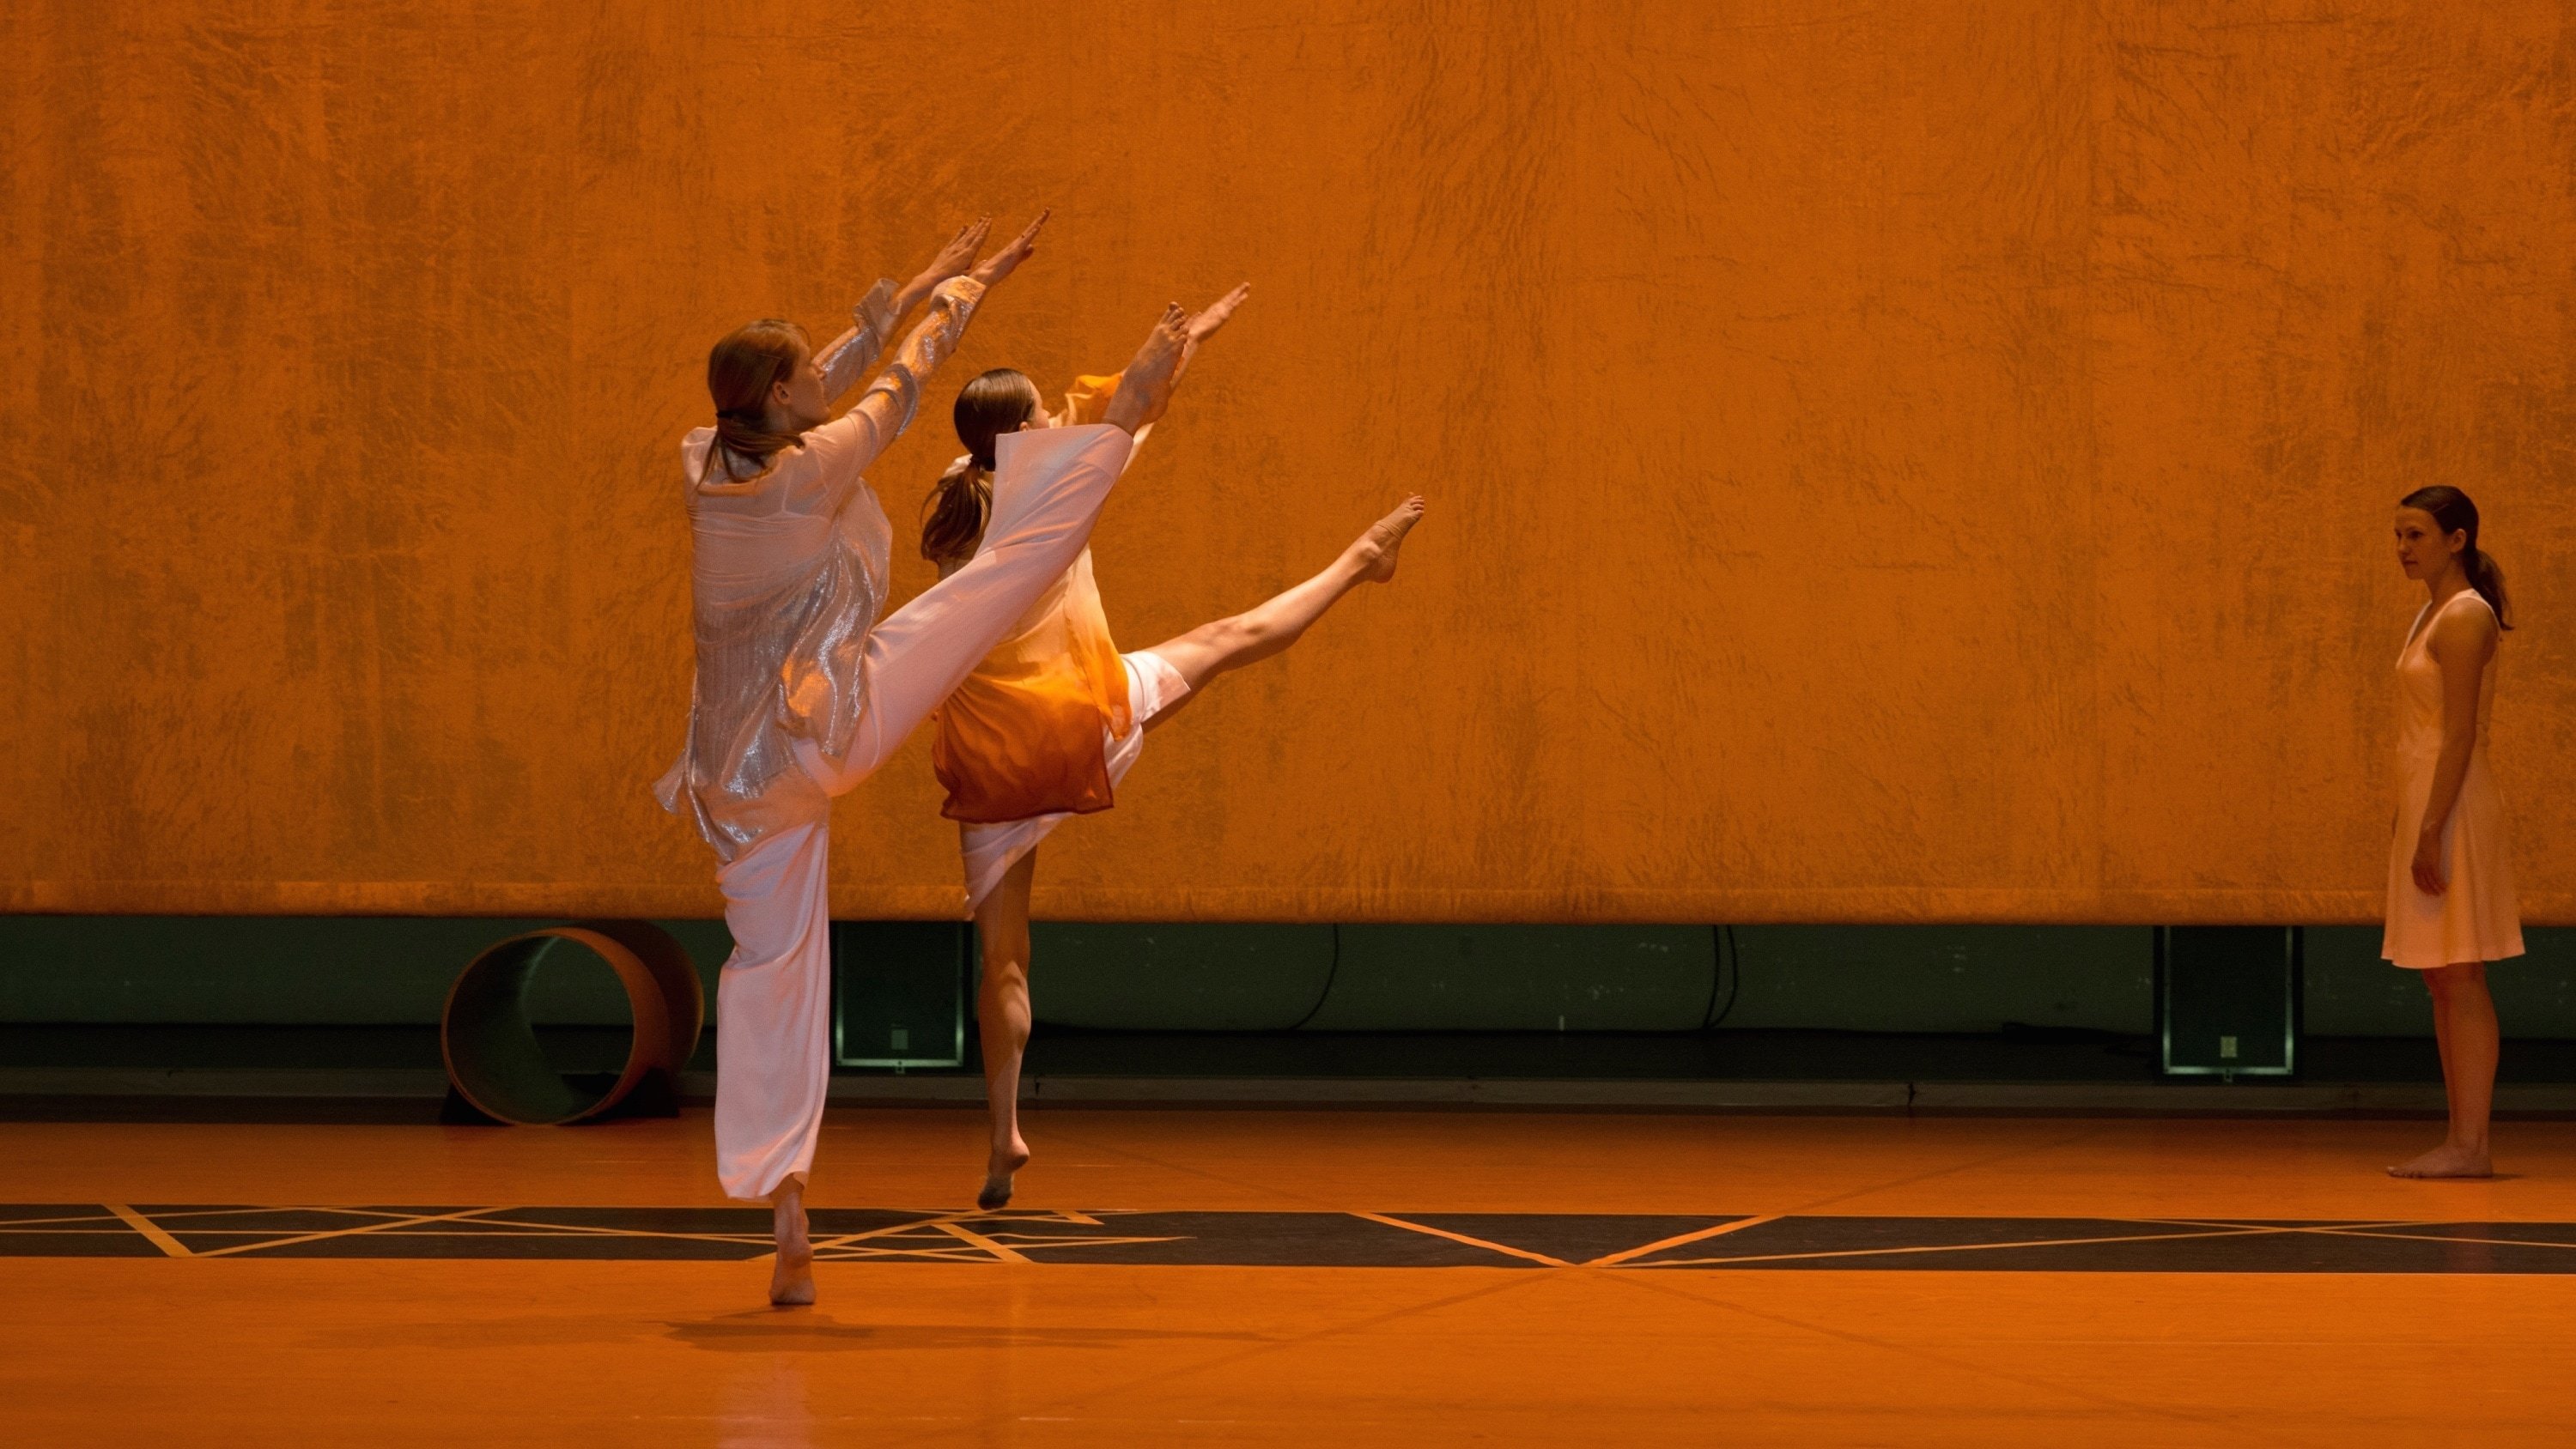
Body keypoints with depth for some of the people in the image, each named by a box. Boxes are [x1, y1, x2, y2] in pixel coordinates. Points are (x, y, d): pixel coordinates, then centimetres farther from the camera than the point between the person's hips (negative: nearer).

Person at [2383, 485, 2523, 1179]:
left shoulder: (2466, 617, -12)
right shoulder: (2434, 614, 17)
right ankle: (2461, 1142, 12)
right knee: (2442, 982, 9)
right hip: (2425, 802, 10)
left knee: (2458, 978, -9)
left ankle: (2470, 1146, -8)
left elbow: (2460, 736, -18)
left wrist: (2431, 833, -22)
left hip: (2453, 807, -10)